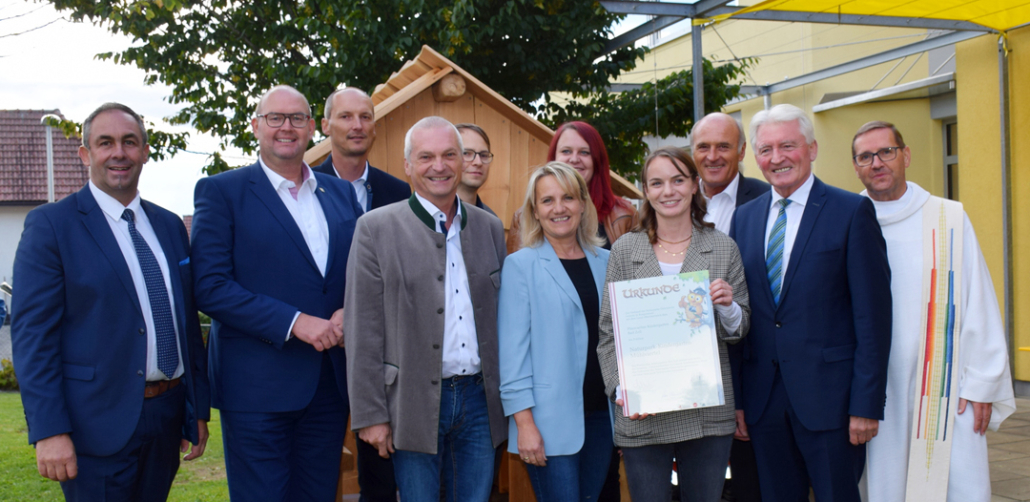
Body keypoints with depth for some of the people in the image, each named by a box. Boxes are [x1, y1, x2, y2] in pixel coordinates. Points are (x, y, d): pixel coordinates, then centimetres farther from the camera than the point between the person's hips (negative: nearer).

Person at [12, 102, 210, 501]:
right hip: (98, 422, -5)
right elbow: (32, 334, -10)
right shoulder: (50, 225, -6)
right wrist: (49, 431, -16)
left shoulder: (171, 226, 11)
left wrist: (199, 409, 12)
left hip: (167, 418, 5)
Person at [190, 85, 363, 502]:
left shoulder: (341, 193, 12)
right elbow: (210, 287, -11)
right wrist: (294, 322, -17)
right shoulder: (221, 191, -2)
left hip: (330, 384, 5)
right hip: (258, 387, -4)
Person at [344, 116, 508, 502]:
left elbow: (500, 317, 13)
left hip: (479, 399, 4)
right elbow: (362, 330, -6)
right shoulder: (376, 229, -3)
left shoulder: (489, 228, 10)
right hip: (414, 405, -3)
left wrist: (507, 398, 9)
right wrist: (370, 415, -8)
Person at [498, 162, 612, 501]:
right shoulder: (520, 265, -4)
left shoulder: (605, 262, 7)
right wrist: (524, 422, -12)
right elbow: (513, 348, -8)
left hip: (601, 415, 4)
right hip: (550, 422, -4)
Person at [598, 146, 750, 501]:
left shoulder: (723, 248, 4)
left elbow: (739, 331, 9)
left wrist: (727, 307, -13)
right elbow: (608, 334, 3)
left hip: (709, 415, 1)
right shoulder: (625, 250, 1)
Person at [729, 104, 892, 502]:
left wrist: (866, 405, -12)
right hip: (763, 399, 4)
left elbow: (873, 315, -8)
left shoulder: (852, 211, -4)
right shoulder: (744, 218, 10)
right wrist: (734, 397, 6)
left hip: (828, 395, -4)